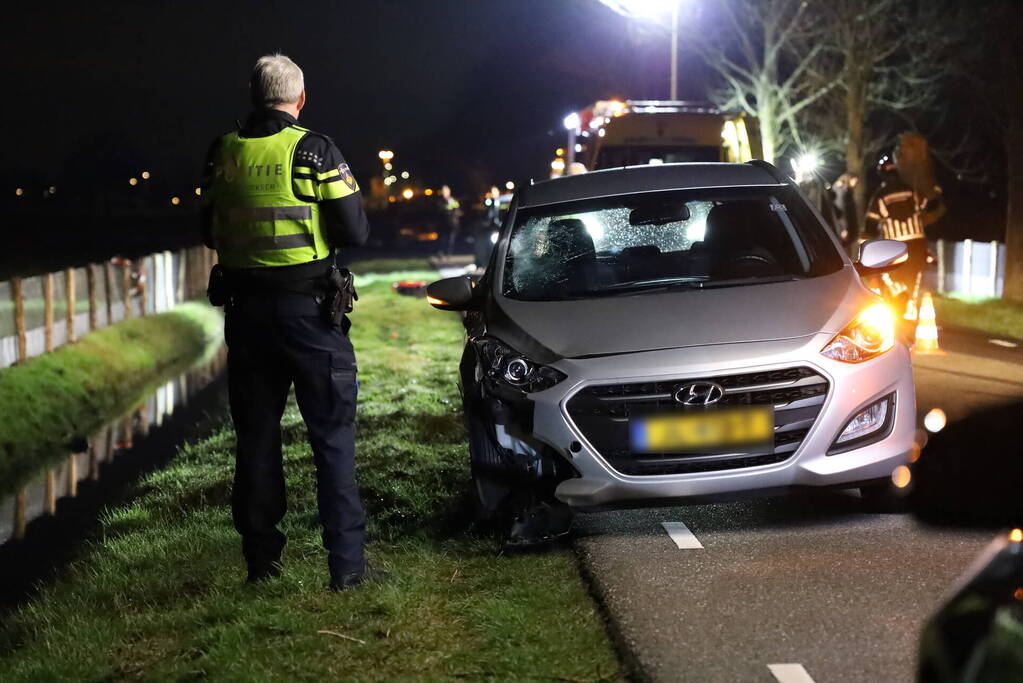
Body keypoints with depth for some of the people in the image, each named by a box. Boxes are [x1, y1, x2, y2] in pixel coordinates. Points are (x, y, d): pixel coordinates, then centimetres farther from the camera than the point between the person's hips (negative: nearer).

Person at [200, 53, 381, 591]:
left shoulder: (223, 153, 3)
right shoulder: (313, 150, -10)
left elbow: (210, 232, 12)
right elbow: (354, 232, -8)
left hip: (246, 309, 4)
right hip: (309, 307, -4)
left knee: (256, 436, 13)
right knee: (332, 437, 2)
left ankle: (261, 558, 19)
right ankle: (346, 563, 2)